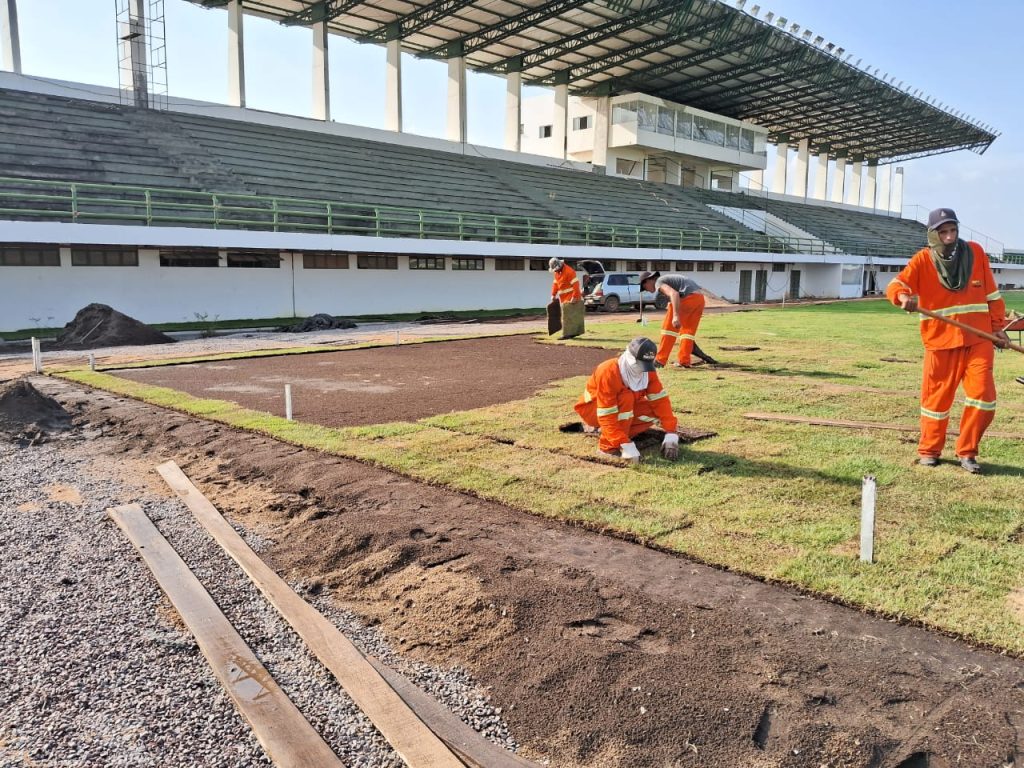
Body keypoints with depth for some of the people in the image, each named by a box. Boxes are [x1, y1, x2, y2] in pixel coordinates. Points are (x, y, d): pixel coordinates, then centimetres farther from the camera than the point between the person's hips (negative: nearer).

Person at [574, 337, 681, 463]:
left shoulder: (647, 370, -16)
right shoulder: (608, 372, -35)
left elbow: (660, 400, -18)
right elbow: (607, 417, -38)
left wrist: (671, 434, -27)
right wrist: (626, 445, -43)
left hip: (624, 407, 6)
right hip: (592, 408, -6)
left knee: (655, 411, -18)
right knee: (626, 397, -35)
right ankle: (608, 445, -26)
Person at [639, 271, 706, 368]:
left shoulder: (659, 282, 0)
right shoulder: (667, 279, 30)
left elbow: (674, 294, -19)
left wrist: (675, 316, -27)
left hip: (688, 297, -9)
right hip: (700, 298, 9)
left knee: (669, 327, 1)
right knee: (688, 330, 18)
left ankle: (660, 360, 2)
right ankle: (684, 361, 17)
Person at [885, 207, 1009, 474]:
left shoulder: (976, 252, 6)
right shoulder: (923, 260, -3)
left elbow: (992, 294, 13)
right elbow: (896, 284, -18)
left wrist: (998, 326, 10)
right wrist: (903, 296, -41)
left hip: (978, 339, 2)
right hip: (941, 341, -2)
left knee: (983, 396, -5)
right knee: (936, 398, 6)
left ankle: (967, 452, 11)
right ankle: (929, 451, 23)